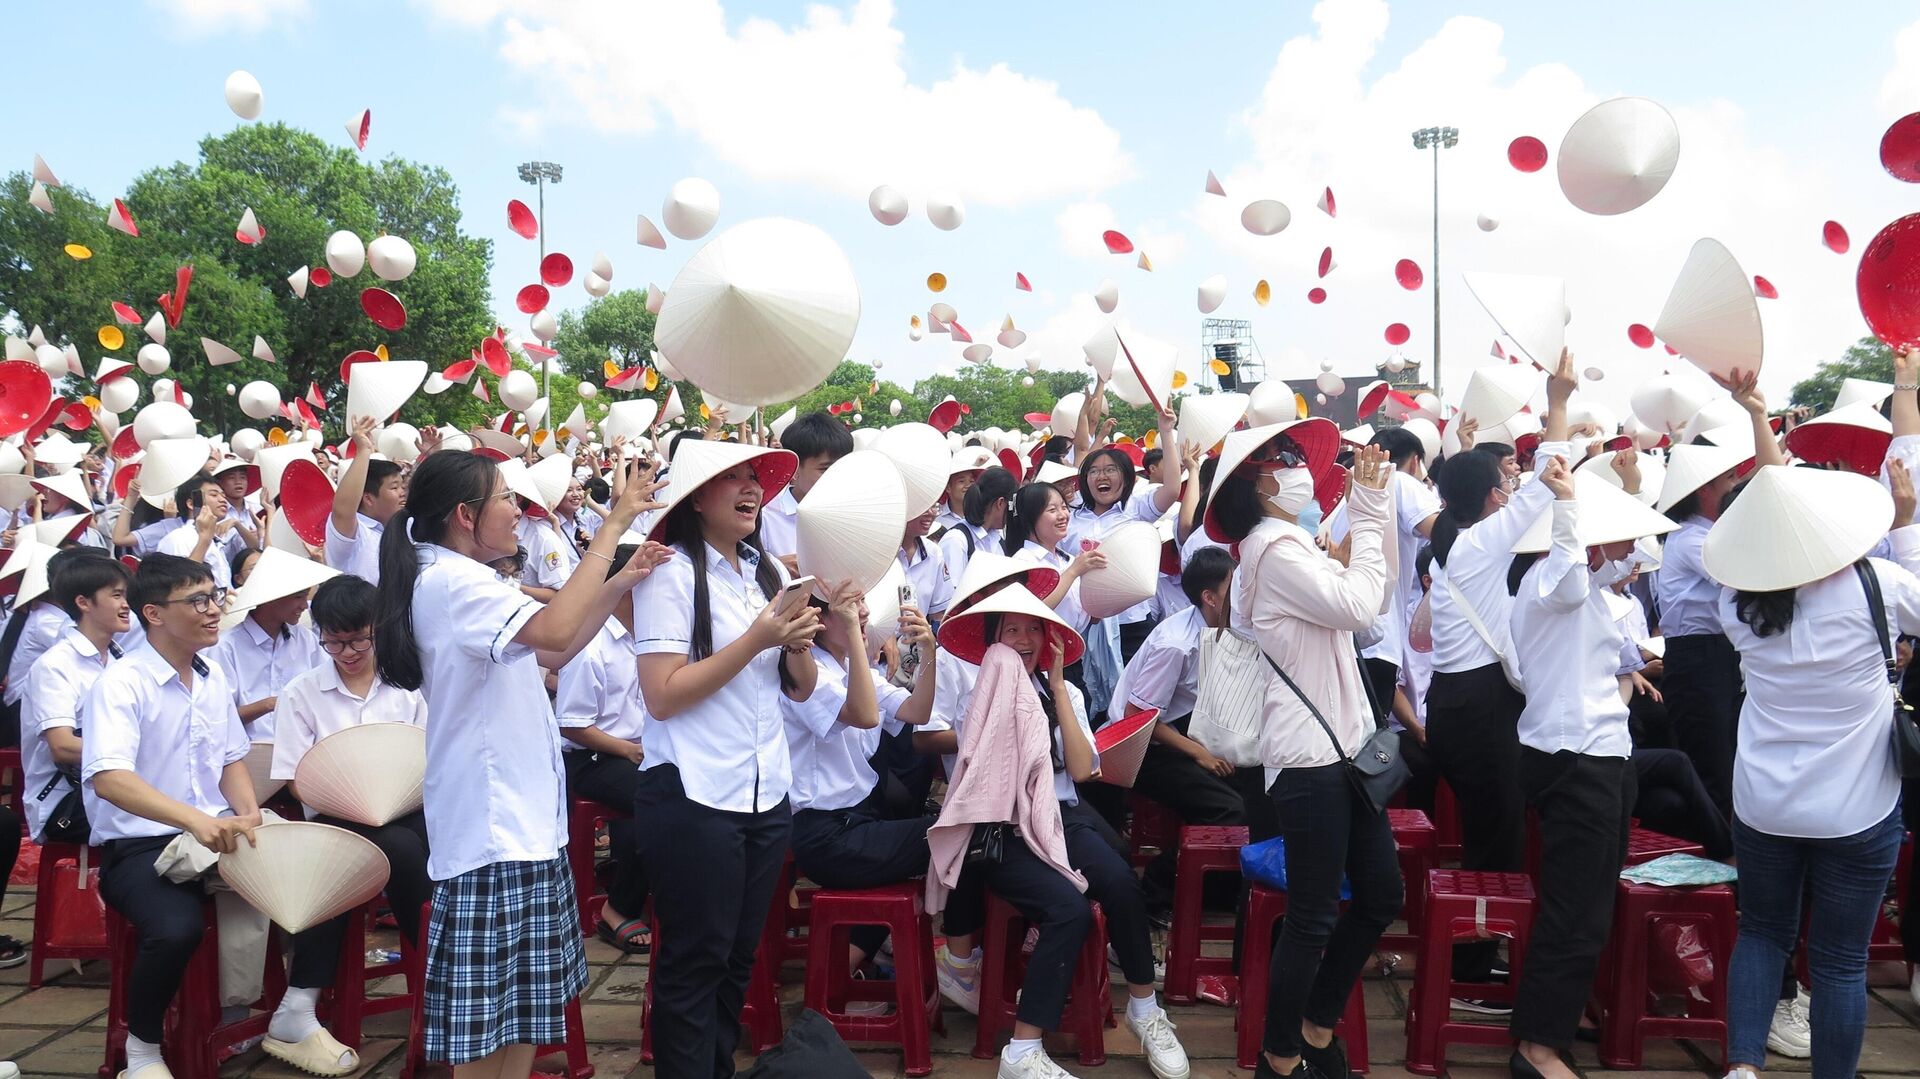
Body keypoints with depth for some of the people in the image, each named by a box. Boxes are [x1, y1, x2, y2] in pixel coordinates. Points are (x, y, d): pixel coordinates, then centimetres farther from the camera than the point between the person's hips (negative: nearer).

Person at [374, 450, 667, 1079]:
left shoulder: (461, 583, 15)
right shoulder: (451, 581, -18)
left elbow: (550, 656, 20)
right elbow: (553, 631, -34)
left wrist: (618, 585, 11)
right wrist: (613, 524, -28)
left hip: (523, 819, 10)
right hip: (492, 826, -10)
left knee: (523, 1006, 16)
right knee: (487, 1013, 0)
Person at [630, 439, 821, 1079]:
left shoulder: (769, 572, 10)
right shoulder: (672, 572, -9)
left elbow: (801, 689, 12)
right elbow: (662, 697, -17)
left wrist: (797, 643, -8)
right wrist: (755, 640, -19)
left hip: (766, 794, 6)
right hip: (696, 798, -6)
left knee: (739, 956, 15)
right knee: (696, 960, 3)